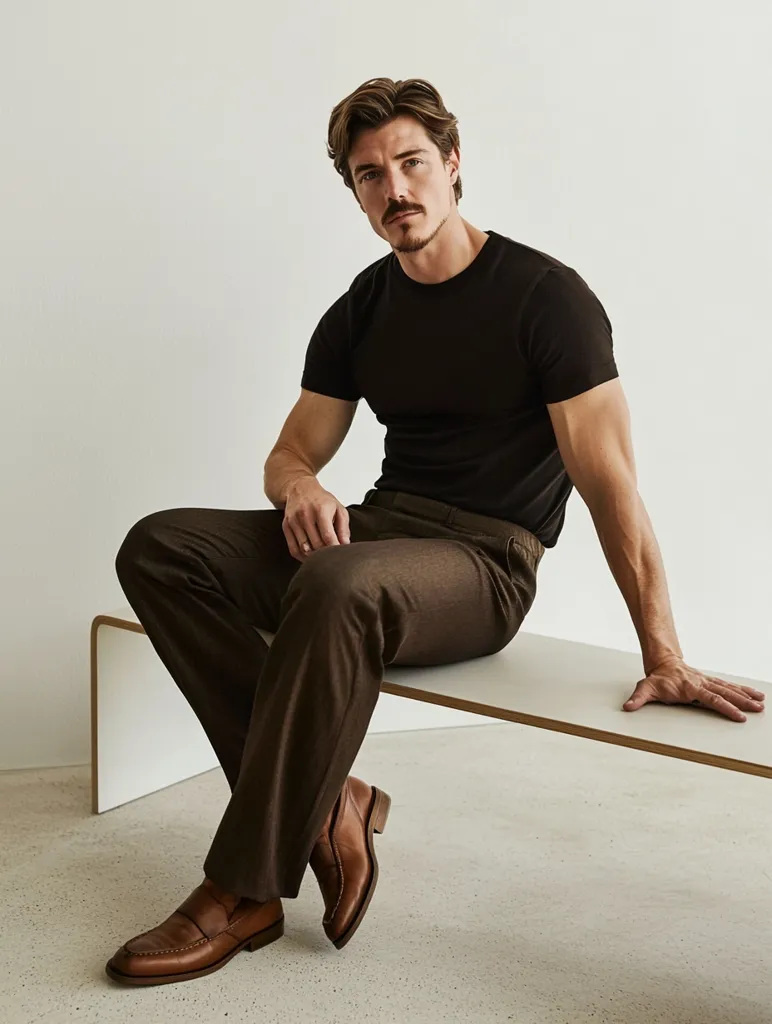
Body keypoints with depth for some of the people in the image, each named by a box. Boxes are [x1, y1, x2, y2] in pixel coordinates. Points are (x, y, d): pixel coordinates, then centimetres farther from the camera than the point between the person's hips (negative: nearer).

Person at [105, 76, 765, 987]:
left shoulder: (544, 297, -7)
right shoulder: (360, 312, 11)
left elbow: (607, 479, -12)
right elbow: (293, 452, 13)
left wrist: (662, 657, -17)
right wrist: (303, 490, -15)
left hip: (487, 563, -6)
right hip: (376, 531, 6)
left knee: (338, 586, -39)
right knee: (159, 547, -13)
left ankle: (244, 892, -24)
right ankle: (324, 806, -19)